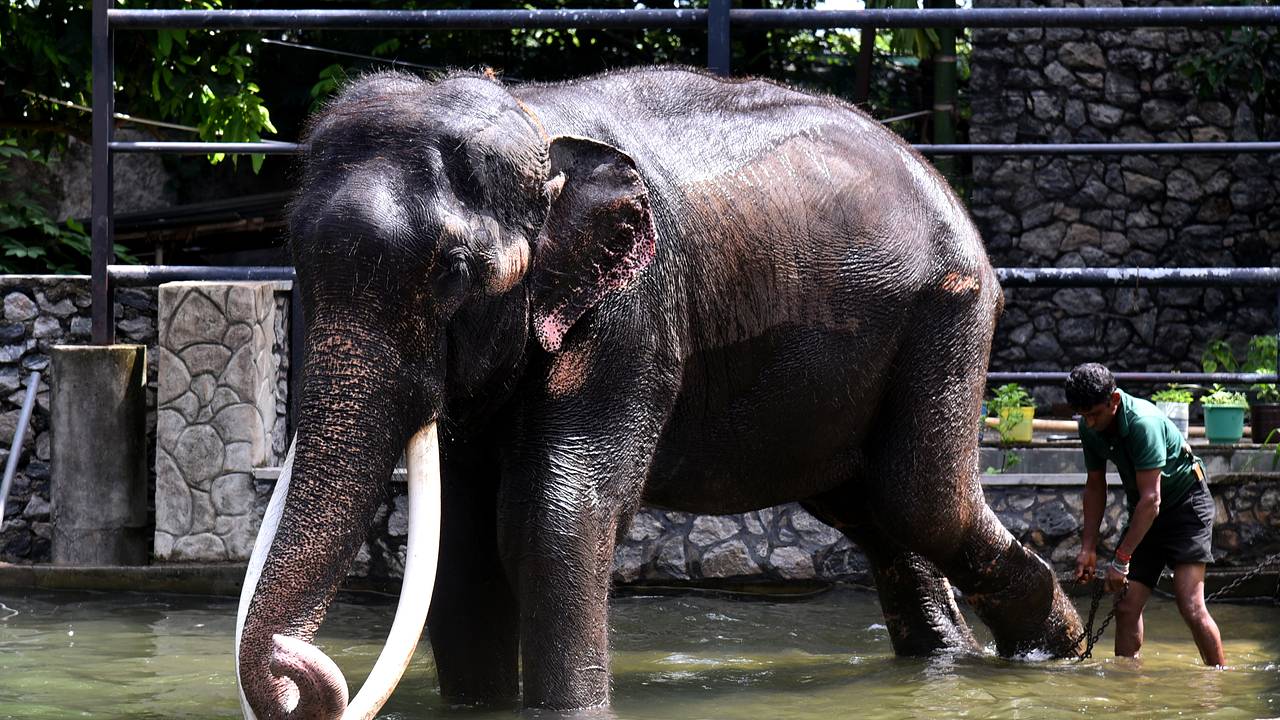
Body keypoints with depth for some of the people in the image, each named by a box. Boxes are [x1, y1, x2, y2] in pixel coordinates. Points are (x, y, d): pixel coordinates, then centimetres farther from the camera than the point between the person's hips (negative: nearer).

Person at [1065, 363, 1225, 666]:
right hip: (1144, 514, 7)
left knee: (1191, 607, -18)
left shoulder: (1143, 422, -30)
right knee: (1126, 606, -5)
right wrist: (1088, 548, 3)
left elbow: (1151, 498, -31)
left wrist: (1121, 559, -30)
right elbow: (1095, 486, 9)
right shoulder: (1089, 428, -5)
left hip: (1186, 503, -7)